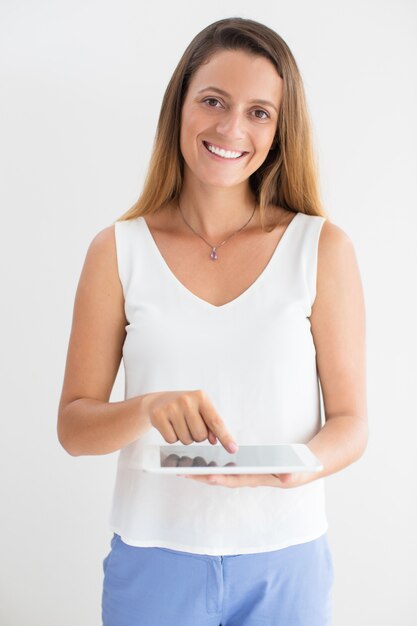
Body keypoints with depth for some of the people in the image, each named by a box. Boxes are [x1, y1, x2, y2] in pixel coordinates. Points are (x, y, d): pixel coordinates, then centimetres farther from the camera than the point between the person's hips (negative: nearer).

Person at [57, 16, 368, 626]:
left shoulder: (323, 248, -4)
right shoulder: (118, 251, -3)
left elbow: (351, 422, -2)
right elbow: (73, 424, -2)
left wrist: (296, 467, -22)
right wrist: (148, 408, -22)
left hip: (286, 564, 0)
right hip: (153, 559, 0)